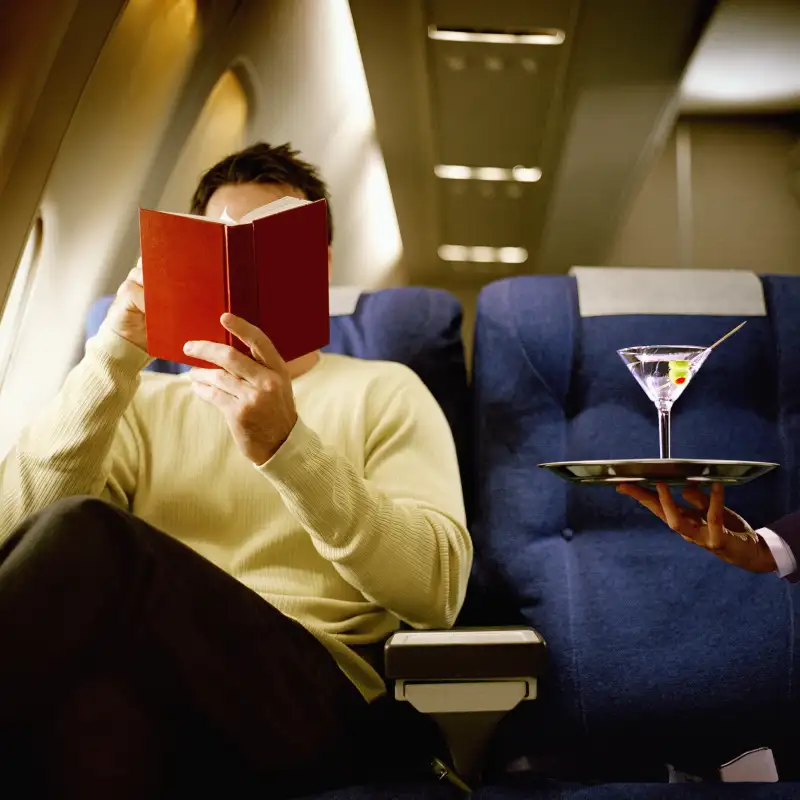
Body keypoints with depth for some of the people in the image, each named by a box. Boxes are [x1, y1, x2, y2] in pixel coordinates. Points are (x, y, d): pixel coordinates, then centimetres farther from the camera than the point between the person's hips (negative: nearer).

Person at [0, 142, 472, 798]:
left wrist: (286, 444, -16)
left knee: (84, 534, -28)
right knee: (98, 693, -39)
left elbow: (438, 592, -3)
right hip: (148, 687, 1)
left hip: (310, 697, -1)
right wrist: (116, 358, -5)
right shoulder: (147, 401, 25)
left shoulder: (384, 391, 17)